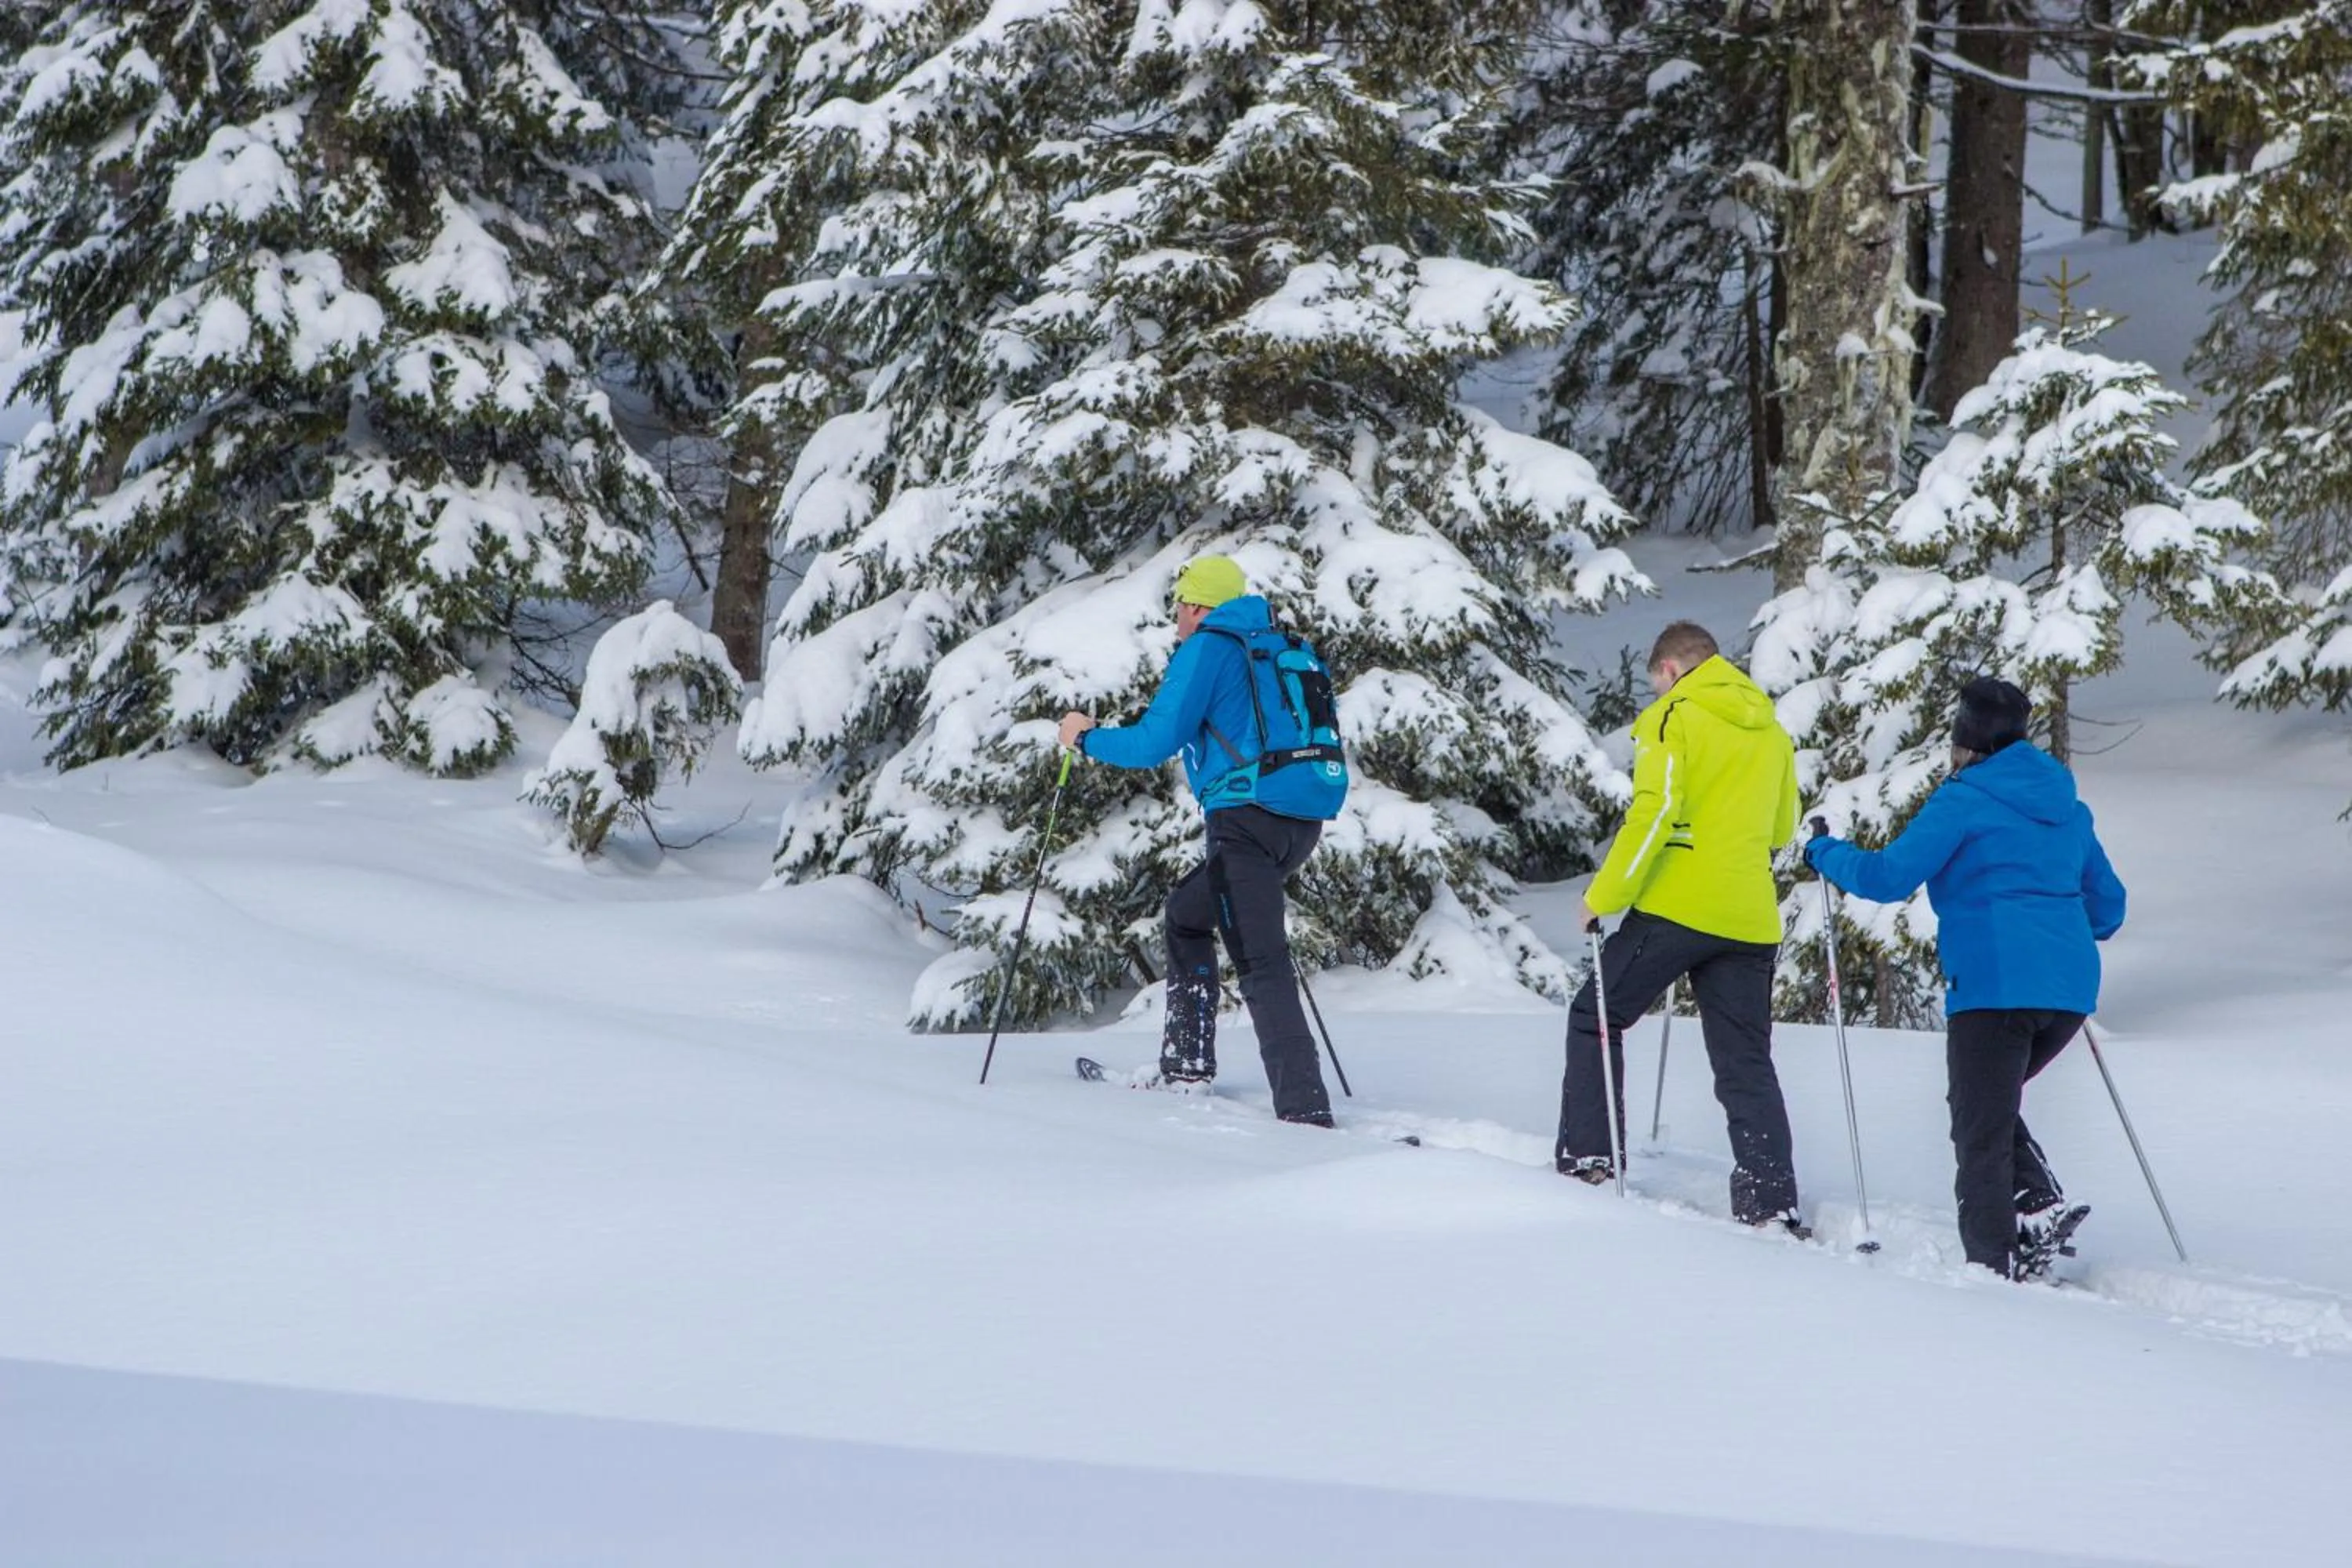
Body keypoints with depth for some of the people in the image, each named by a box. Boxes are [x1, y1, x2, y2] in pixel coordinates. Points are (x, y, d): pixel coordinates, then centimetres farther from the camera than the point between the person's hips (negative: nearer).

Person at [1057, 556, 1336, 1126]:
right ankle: (1188, 1062, 26)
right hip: (1301, 822, 9)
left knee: (1262, 966, -15)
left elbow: (1154, 743, -7)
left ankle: (1305, 1109, -28)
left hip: (1246, 821, -9)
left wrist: (1086, 737, 9)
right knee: (1188, 912, 28)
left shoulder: (1206, 650, -2)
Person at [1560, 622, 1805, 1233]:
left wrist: (1604, 896, -10)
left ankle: (1587, 1159, 6)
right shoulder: (1772, 730, 16)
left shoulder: (1673, 717, -4)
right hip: (1750, 920, 5)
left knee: (1594, 1019, 12)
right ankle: (1771, 1201, -3)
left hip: (1678, 905, -5)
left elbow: (1653, 812, -15)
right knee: (1746, 1063, 7)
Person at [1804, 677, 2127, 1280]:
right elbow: (2107, 904, 25)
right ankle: (2040, 1202, 3)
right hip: (2070, 987, 7)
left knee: (1981, 1133, 0)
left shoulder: (1964, 800, -3)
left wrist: (1826, 852, 9)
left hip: (1996, 985, -7)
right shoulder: (2068, 809, 19)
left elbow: (1889, 876, -8)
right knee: (1994, 1103, 24)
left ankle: (1995, 1266, -5)